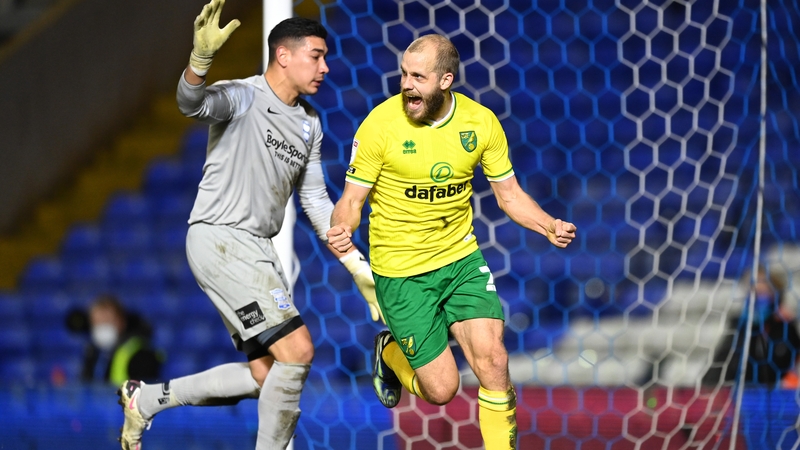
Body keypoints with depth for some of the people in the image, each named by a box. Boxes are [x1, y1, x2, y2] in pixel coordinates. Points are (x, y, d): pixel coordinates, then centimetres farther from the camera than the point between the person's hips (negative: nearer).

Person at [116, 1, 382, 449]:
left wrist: (359, 268, 17)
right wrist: (202, 56, -54)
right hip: (220, 239, -9)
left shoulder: (310, 123, 15)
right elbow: (192, 102, -33)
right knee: (297, 350, -16)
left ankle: (148, 398, 20)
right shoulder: (243, 96, -11)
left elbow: (316, 201, 21)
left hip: (257, 250, 9)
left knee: (266, 377, 8)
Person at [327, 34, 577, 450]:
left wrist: (549, 226, -14)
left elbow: (509, 195, 4)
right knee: (441, 389, -1)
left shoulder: (481, 122, -6)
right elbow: (352, 199, -9)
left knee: (492, 361, -15)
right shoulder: (381, 124, -16)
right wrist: (341, 229, -32)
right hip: (400, 270, -3)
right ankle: (391, 353, 34)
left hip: (461, 258, 3)